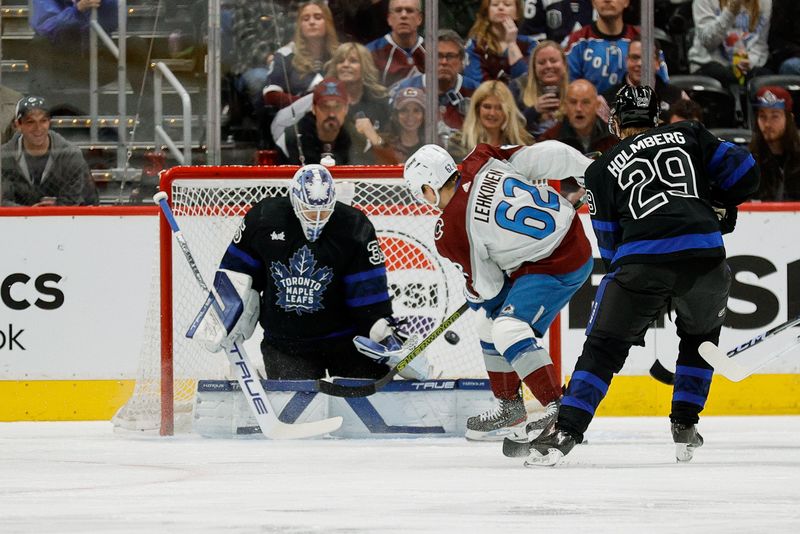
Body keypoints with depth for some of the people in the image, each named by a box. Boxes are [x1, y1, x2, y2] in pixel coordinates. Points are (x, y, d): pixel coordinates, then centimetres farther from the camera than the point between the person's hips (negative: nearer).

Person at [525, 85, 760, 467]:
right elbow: (744, 172, 15)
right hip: (704, 255, 1)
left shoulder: (601, 170, 20)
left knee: (602, 348, 9)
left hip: (641, 262, -1)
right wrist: (719, 205, 32)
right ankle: (684, 426, 23)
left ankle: (564, 432, -6)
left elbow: (610, 245, 17)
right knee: (701, 336, 28)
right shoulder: (690, 135, 22)